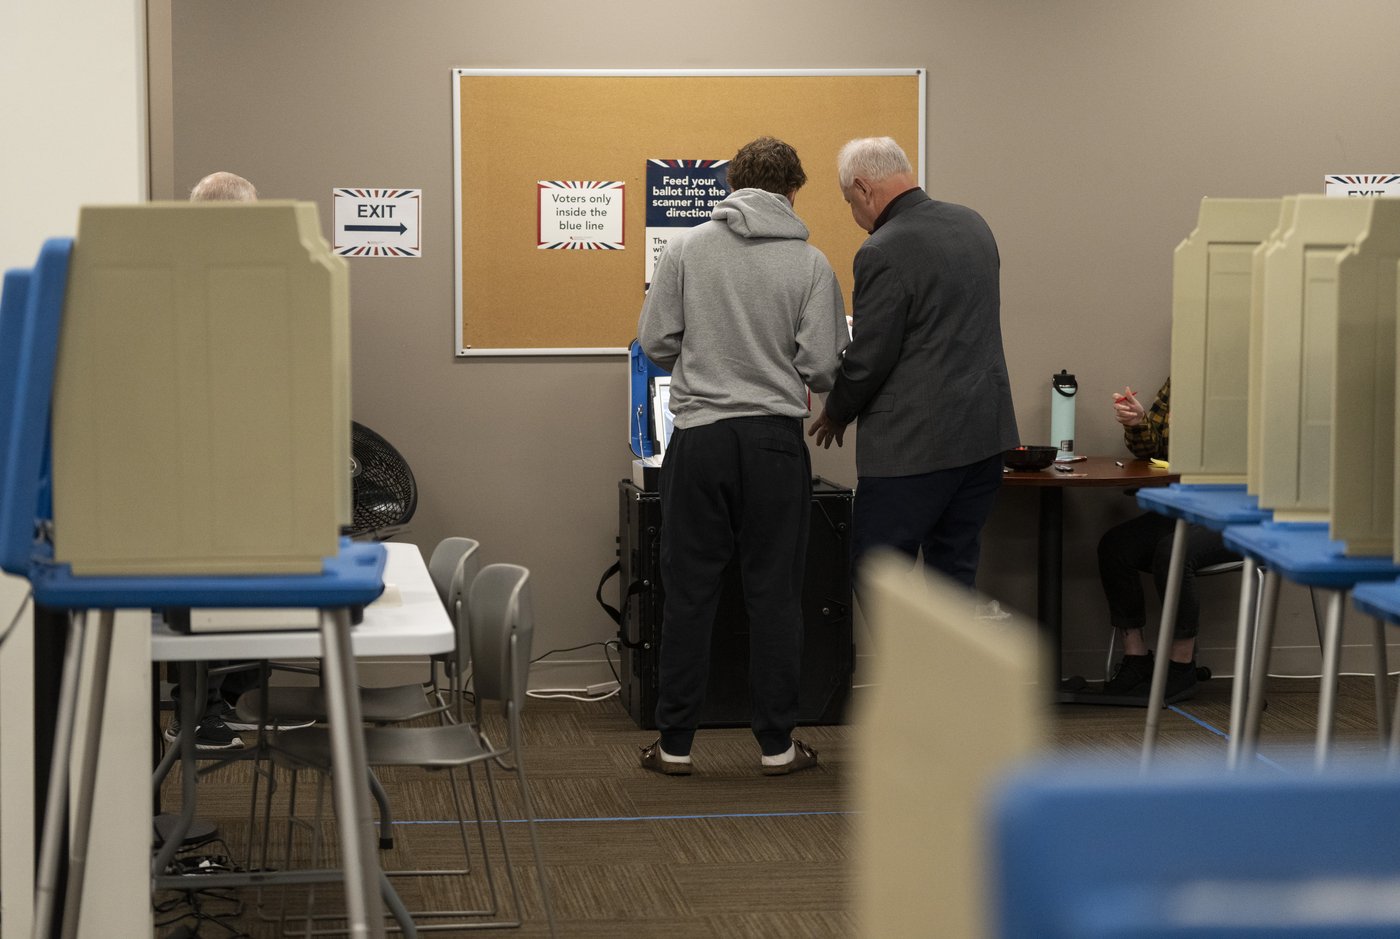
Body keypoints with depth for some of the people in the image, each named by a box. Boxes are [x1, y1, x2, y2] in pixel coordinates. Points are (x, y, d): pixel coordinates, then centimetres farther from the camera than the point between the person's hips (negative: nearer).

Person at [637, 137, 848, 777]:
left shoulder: (687, 248, 0)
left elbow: (655, 342, 0)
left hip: (699, 436, 1)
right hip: (775, 440, -1)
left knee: (689, 593, 7)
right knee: (775, 595, 7)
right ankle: (777, 744, 12)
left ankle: (675, 743, 11)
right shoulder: (810, 263, -2)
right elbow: (824, 367, -6)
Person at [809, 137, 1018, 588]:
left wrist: (835, 414, 5)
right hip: (987, 432, 8)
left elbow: (868, 359, -13)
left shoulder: (883, 254, -16)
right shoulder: (973, 224, 9)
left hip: (914, 443, -8)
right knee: (955, 572, 14)